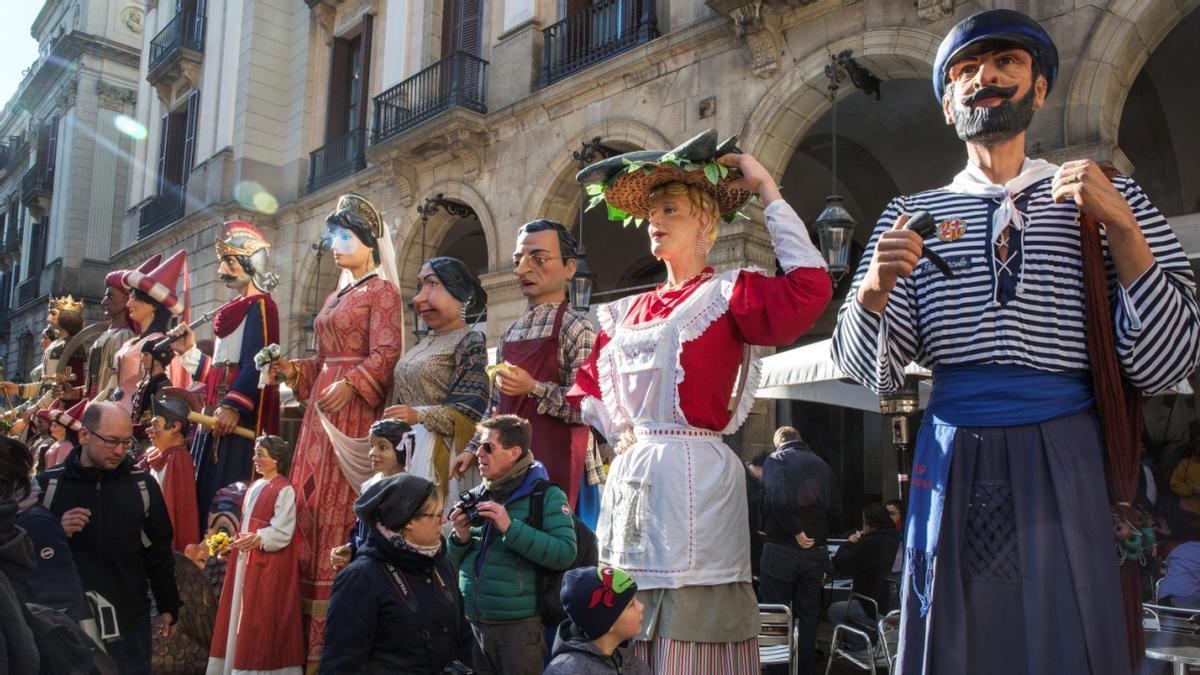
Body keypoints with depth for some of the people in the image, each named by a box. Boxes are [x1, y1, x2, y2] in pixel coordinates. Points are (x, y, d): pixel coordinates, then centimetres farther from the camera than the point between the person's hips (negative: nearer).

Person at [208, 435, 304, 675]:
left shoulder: (284, 490, -12)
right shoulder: (255, 487, 13)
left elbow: (282, 534, -18)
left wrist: (258, 539, -33)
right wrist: (235, 542, 6)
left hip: (269, 564, -9)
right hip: (246, 559, 9)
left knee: (261, 620, -5)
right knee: (240, 614, 11)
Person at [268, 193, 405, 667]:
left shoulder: (382, 291, -2)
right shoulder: (335, 298, 22)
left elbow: (386, 354, -16)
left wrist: (349, 385, -28)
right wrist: (294, 370, 5)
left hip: (355, 411, -9)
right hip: (321, 410, 9)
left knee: (339, 508, -10)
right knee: (310, 503, 5)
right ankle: (310, 623, 11)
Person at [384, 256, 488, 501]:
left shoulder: (470, 342, -8)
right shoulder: (425, 341, 16)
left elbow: (470, 409, -16)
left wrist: (419, 415, -26)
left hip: (436, 451, -7)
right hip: (405, 446, 7)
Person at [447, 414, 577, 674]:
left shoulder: (546, 495, -6)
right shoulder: (476, 497, 10)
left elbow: (565, 553, -18)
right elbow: (452, 564, 16)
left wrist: (510, 527, -22)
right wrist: (461, 538, -6)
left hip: (519, 625, -5)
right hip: (470, 624, 5)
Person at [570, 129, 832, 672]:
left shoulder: (727, 293, -1)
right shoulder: (626, 312, 17)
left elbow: (810, 289, -18)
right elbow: (587, 385, 24)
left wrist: (769, 194, -10)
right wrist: (618, 429, 4)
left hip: (694, 476, -6)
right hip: (630, 476, 6)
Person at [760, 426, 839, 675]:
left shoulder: (775, 460, -3)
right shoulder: (821, 464, 10)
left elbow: (777, 498, -22)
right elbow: (836, 510, 10)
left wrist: (796, 531, -17)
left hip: (782, 549, -4)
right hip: (817, 550, 4)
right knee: (807, 617, 13)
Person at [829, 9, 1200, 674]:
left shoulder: (1109, 197, 6)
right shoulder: (912, 215, 8)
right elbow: (868, 369, 1)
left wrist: (1121, 227, -14)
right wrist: (875, 287, -20)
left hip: (1067, 466, 0)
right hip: (954, 465, 1)